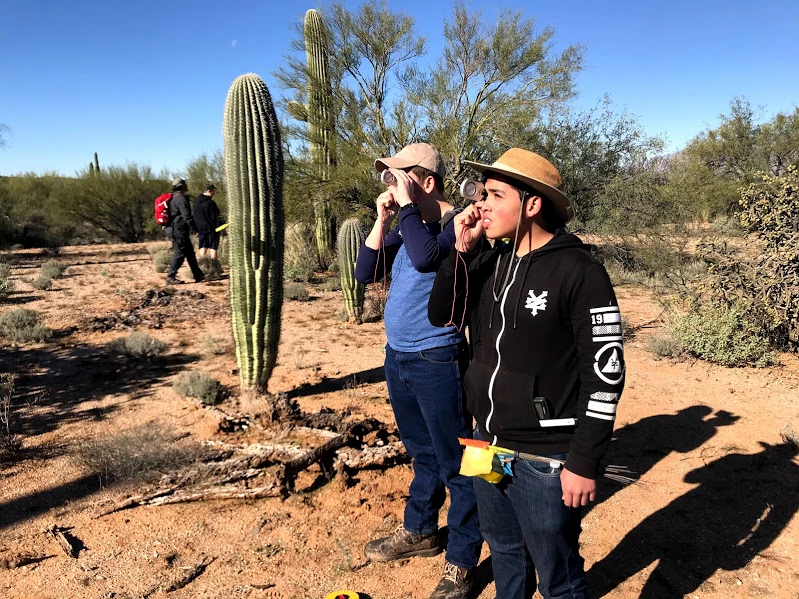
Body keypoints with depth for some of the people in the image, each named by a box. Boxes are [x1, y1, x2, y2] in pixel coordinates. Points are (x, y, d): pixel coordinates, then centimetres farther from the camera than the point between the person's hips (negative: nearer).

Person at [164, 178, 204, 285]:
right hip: (179, 231, -10)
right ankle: (170, 277, -6)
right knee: (179, 253, -8)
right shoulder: (181, 199, -13)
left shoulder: (173, 199, 19)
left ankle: (198, 276, 14)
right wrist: (195, 229, -15)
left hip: (174, 231, 10)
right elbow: (187, 216, -19)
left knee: (190, 253, 11)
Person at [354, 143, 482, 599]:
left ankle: (462, 562, 19)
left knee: (454, 464, 5)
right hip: (398, 357, 8)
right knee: (422, 454, 23)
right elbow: (366, 274, 4)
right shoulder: (406, 226, 8)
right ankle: (420, 531, 41)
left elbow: (425, 258, -33)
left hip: (437, 361, -8)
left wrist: (407, 205, -21)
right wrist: (383, 219, -5)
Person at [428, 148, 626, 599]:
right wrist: (461, 250, -9)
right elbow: (440, 315, 3)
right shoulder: (489, 261, 2)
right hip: (488, 445, 6)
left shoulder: (579, 272, -17)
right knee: (505, 554, 25)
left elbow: (605, 372, -15)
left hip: (544, 459, -6)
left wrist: (585, 462, -14)